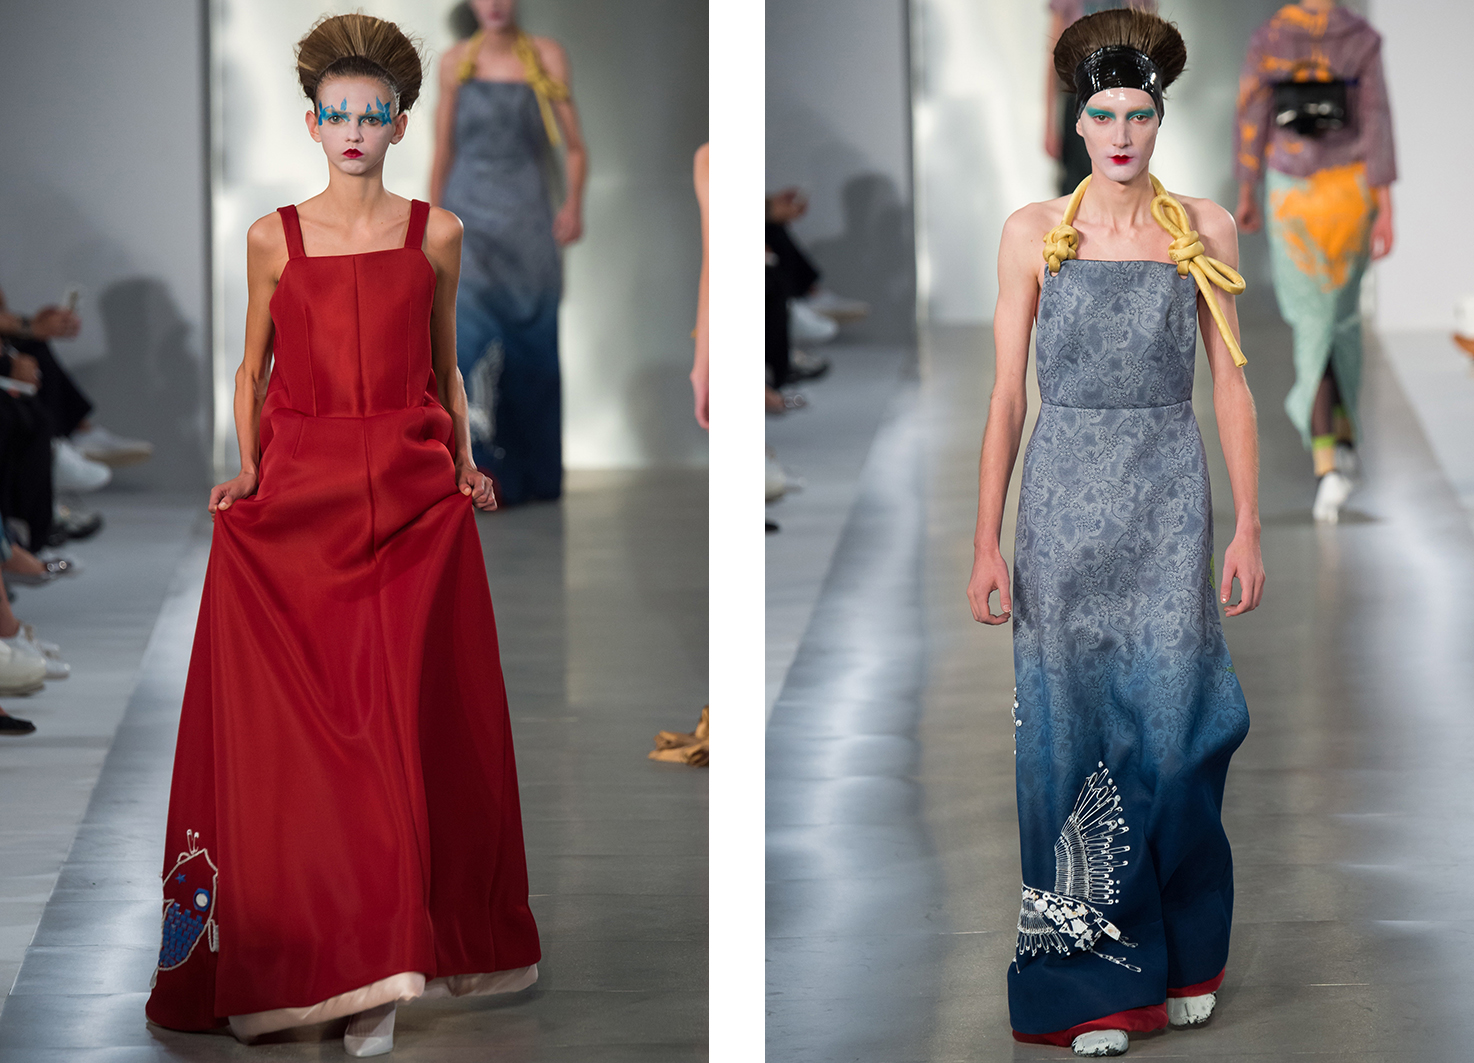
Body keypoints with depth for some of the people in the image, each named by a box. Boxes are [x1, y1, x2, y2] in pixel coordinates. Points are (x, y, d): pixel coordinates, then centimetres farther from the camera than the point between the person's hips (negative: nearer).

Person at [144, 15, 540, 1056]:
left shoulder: (436, 234, 7)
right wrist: (247, 468, 0)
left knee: (405, 724, -6)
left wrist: (463, 461, 3)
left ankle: (384, 972, -2)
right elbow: (253, 369, 13)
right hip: (299, 500, 0)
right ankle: (307, 957, 6)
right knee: (296, 728, -3)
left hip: (414, 500, 0)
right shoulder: (274, 237, 6)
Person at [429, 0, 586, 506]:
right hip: (469, 211, 0)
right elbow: (442, 154, 14)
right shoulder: (455, 62, 8)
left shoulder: (546, 57, 5)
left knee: (532, 346, 3)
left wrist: (573, 204, -12)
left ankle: (535, 474, 16)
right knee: (471, 315, -19)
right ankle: (483, 467, -26)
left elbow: (574, 146, 5)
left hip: (527, 218, 0)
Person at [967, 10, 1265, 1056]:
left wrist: (1249, 525, 0)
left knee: (1171, 733, -2)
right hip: (1067, 504, 0)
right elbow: (1007, 393, 2)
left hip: (1169, 506, 0)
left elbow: (1231, 386, 6)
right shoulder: (1034, 234, 2)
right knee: (1074, 733, 0)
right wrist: (988, 540, -2)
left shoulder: (1204, 230, 5)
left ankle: (1185, 958, 17)